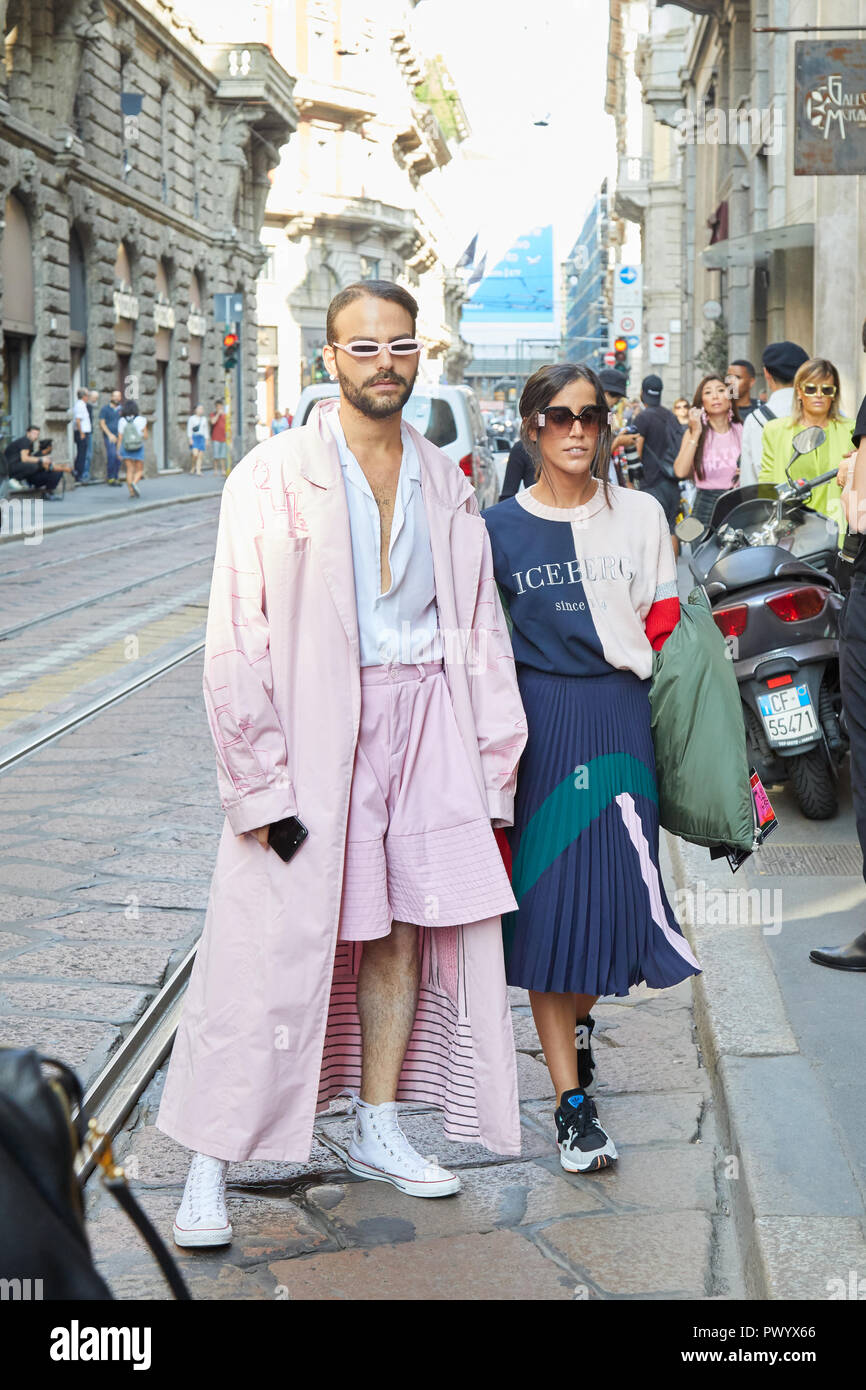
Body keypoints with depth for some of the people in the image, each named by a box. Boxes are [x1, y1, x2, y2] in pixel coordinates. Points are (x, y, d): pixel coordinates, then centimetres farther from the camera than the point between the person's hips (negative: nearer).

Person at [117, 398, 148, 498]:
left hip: (126, 448, 1)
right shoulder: (141, 420, -7)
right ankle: (134, 483, -22)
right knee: (139, 470, 7)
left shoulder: (122, 421, -3)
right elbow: (145, 436, -4)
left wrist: (118, 451, 3)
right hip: (138, 448, -1)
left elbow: (120, 438, -3)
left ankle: (131, 491, -5)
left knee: (130, 470, 6)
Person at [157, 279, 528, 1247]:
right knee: (271, 950, -4)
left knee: (403, 930, 11)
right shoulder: (275, 476, -5)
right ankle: (209, 1167, 5)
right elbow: (237, 640, -9)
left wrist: (493, 761, 9)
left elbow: (477, 625, 14)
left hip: (424, 718, 5)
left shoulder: (444, 483, 11)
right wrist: (262, 780, -14)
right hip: (316, 727, -5)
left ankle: (377, 1130, 27)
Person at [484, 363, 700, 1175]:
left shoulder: (640, 515, 5)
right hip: (536, 721, -1)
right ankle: (572, 1104, 2)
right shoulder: (501, 528, 3)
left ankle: (579, 1017, 37)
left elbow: (662, 621, 12)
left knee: (611, 890, 2)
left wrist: (621, 663, 0)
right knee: (545, 901, -4)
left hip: (618, 718, 1)